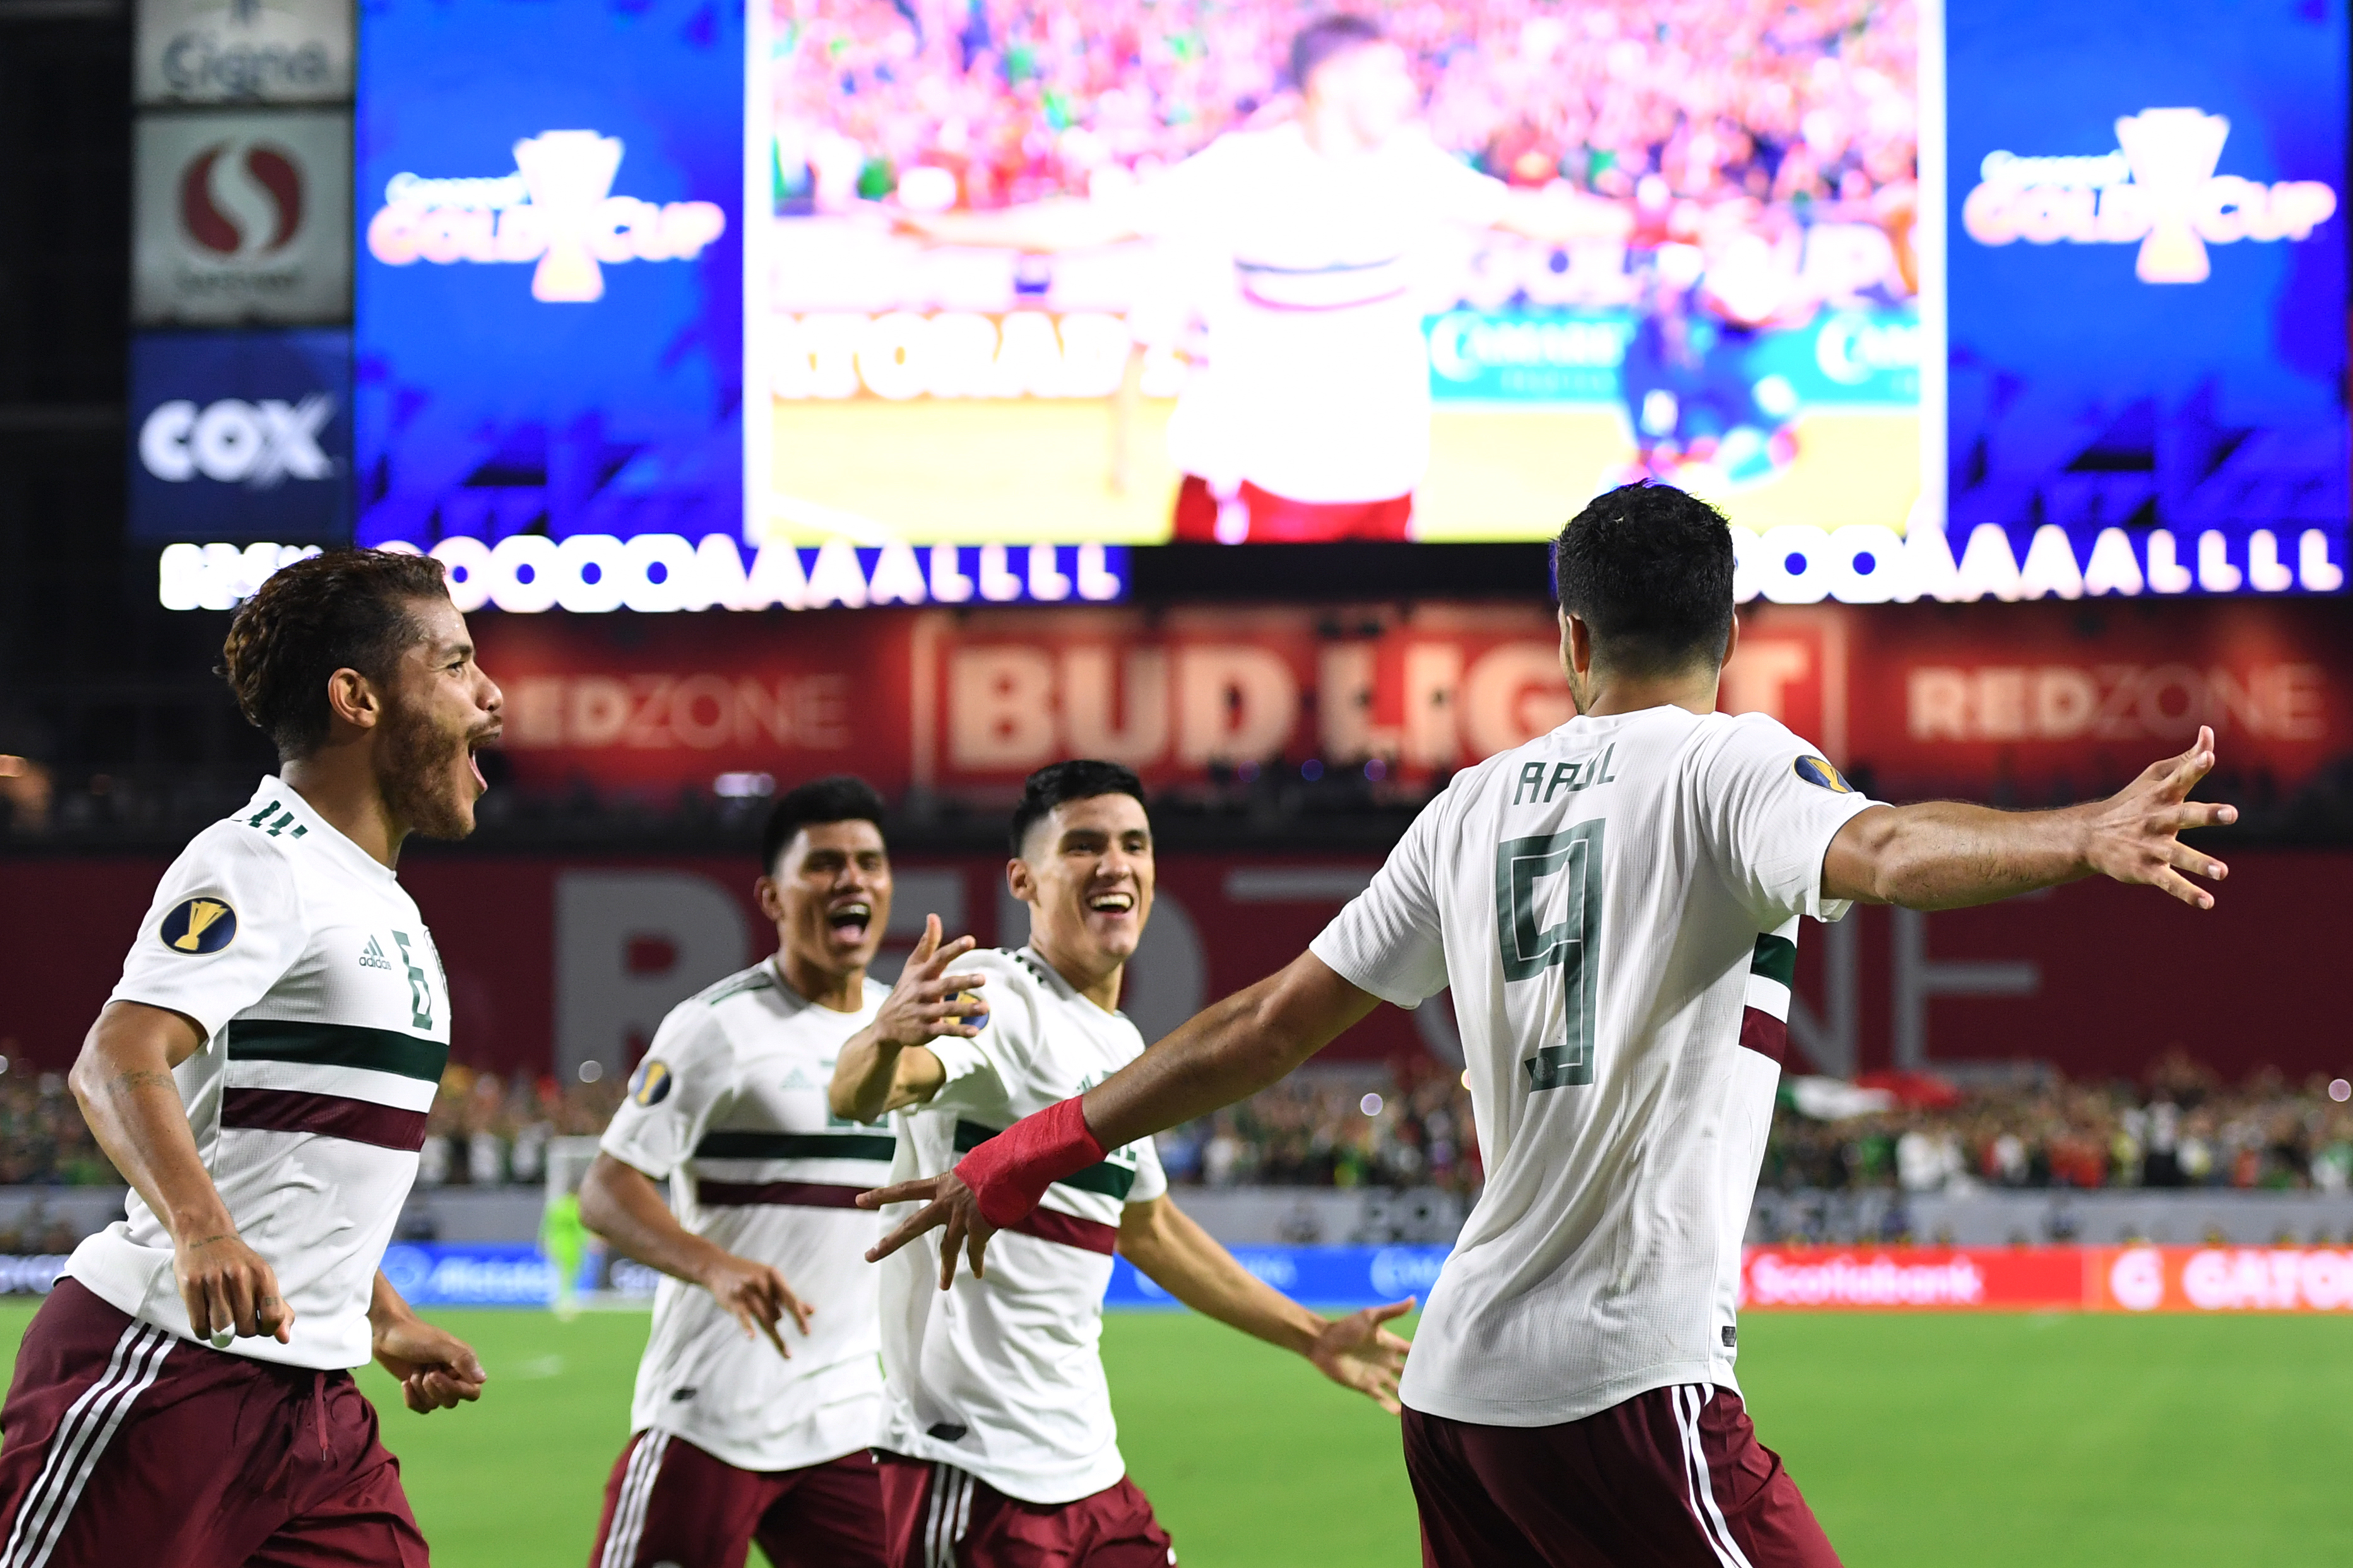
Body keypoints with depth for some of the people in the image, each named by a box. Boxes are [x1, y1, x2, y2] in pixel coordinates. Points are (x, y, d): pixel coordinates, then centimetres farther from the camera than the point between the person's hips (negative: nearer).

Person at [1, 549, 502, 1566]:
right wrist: (202, 1232, -40)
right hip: (167, 1363, -9)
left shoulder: (385, 906, 19)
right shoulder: (260, 863, -11)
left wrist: (385, 1321, 32)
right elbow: (117, 1063, -25)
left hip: (311, 1390, 9)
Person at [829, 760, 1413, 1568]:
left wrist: (1314, 1339, 34)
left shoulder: (1122, 1045, 15)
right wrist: (890, 1038, -55)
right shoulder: (999, 998, -11)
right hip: (970, 1465, -9)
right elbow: (857, 1097, -31)